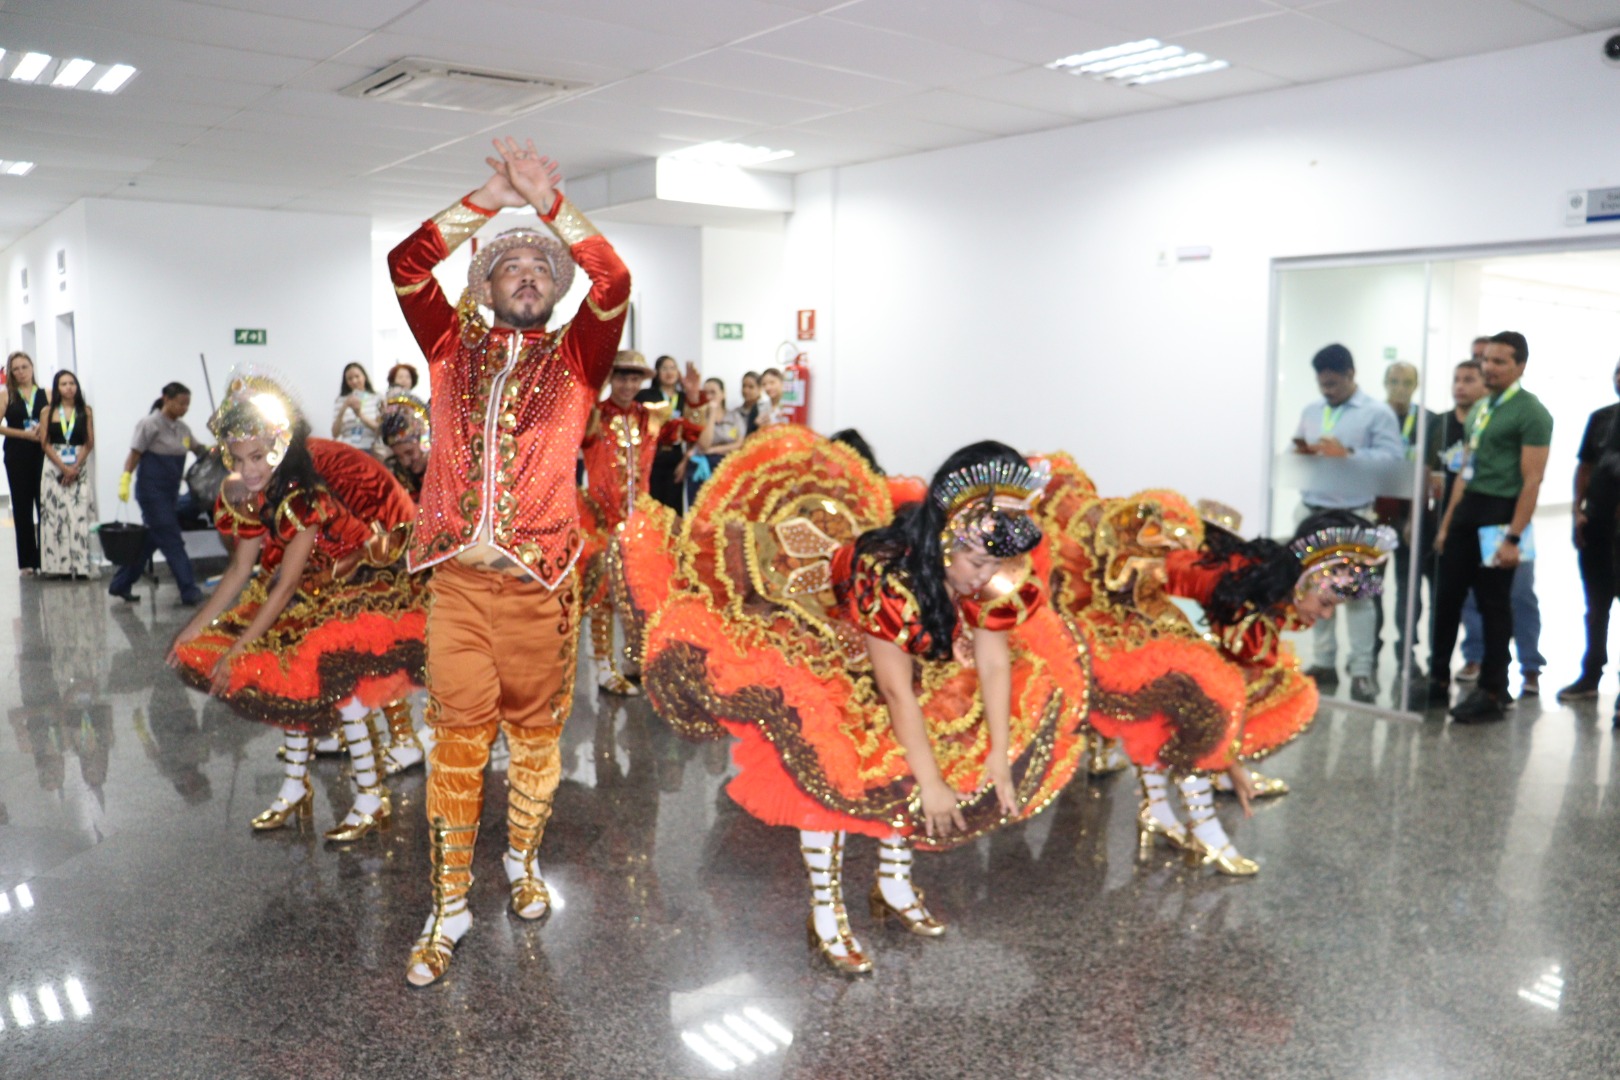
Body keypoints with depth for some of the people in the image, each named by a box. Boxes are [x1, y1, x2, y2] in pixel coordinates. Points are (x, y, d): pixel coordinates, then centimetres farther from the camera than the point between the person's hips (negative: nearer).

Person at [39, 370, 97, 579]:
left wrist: (75, 467, -9)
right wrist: (63, 467, -10)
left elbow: (89, 443, 1)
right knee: (56, 515, -3)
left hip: (80, 470, 0)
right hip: (55, 469, 0)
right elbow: (45, 443, 0)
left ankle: (81, 565, -3)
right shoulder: (48, 412, 6)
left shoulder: (85, 411, 6)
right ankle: (62, 565, -1)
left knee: (80, 515, -5)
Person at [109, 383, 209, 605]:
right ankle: (190, 593, -7)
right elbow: (134, 456, -10)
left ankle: (120, 585, 24)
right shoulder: (150, 424, -9)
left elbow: (198, 450, 23)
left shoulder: (182, 428, 11)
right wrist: (125, 481, -17)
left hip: (171, 493, 8)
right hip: (152, 492, -8)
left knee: (150, 541, 12)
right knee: (172, 542, -8)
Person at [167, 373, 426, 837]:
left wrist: (237, 649, -23)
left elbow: (286, 586, -26)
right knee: (290, 669, -1)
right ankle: (294, 788, 16)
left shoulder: (307, 493, -30)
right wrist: (196, 629, 2)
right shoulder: (247, 493, -7)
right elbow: (241, 569, 2)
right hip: (318, 582, 8)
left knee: (330, 669, -22)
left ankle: (372, 799, -12)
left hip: (365, 576, -8)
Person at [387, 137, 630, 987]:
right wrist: (490, 198, -5)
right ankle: (449, 907, 12)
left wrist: (549, 202, -11)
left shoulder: (574, 357, 7)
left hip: (541, 579, 0)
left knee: (535, 730, 10)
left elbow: (615, 285, -9)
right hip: (459, 575, 0)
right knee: (458, 734, 1)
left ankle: (523, 863, 33)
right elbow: (406, 264, -1)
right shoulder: (453, 346, 11)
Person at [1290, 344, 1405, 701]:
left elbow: (1393, 458, -12)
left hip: (1353, 517, -6)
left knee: (1356, 591, -4)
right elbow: (1296, 453, 18)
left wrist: (1347, 454, -21)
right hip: (1310, 512, 6)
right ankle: (1323, 662, 17)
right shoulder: (1311, 412, 16)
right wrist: (1301, 452, -5)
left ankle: (1362, 671, 0)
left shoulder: (1378, 413, -2)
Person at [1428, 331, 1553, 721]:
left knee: (1494, 605, 2)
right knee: (1447, 597, 9)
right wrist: (1447, 523, 16)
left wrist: (1513, 537, -21)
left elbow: (1532, 480, -15)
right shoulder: (1479, 408, 14)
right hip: (1467, 510, 7)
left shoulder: (1531, 413, -10)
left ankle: (1493, 693, 14)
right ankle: (1439, 680, 21)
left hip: (1499, 513, -7)